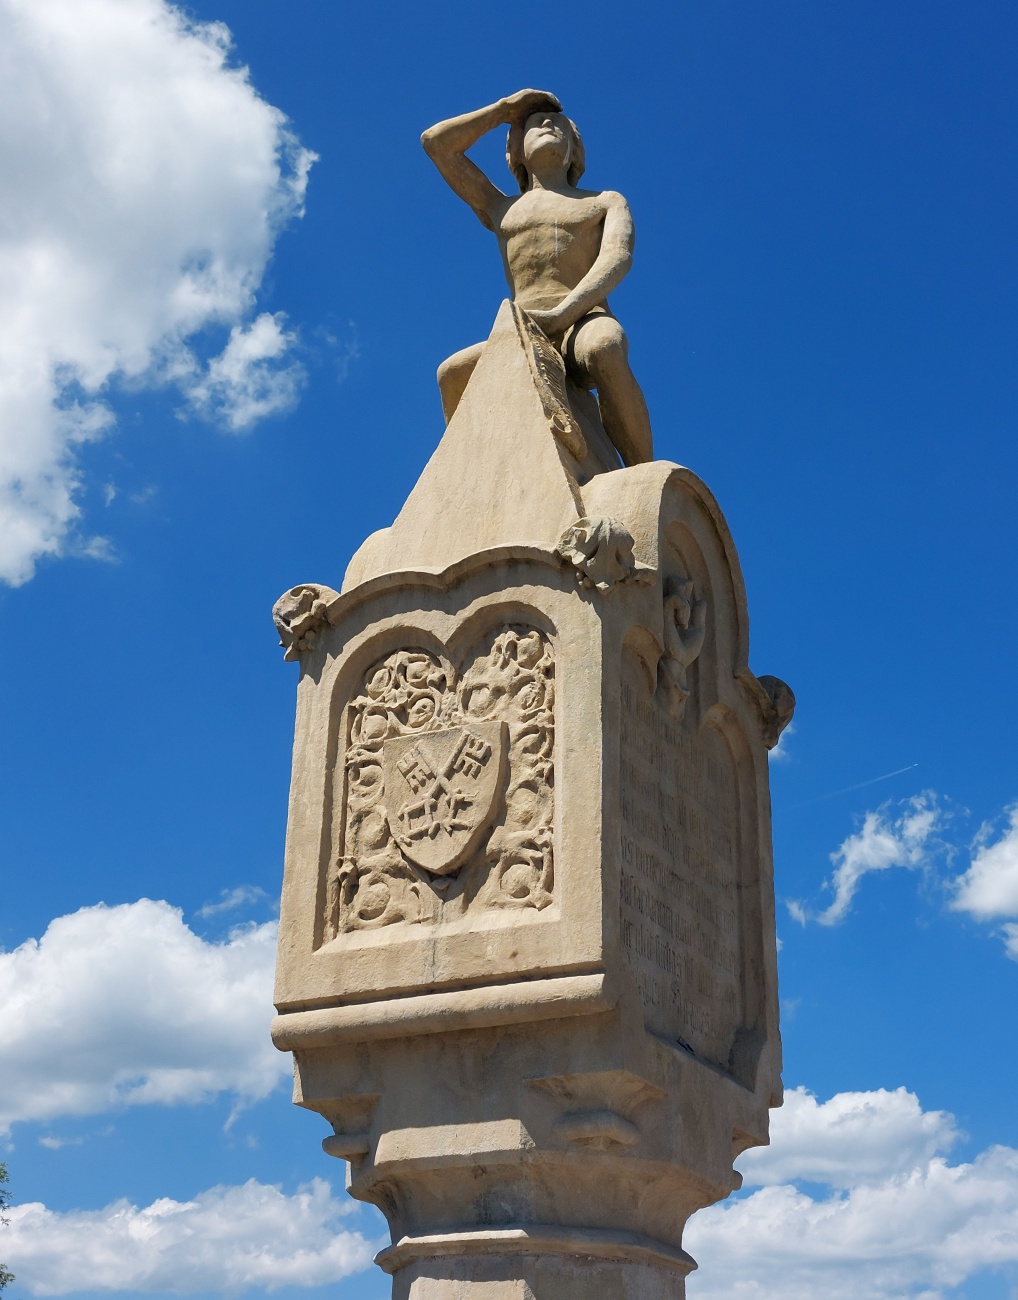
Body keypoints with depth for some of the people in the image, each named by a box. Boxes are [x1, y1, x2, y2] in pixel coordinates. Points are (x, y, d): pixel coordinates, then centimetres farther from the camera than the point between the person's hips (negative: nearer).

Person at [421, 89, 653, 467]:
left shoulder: (607, 202, 21)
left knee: (603, 349, -38)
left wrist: (561, 314, -18)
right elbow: (436, 142, 27)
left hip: (586, 326, -3)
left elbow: (617, 258, -1)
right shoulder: (501, 210, 30)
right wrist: (506, 109, 32)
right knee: (454, 373, -26)